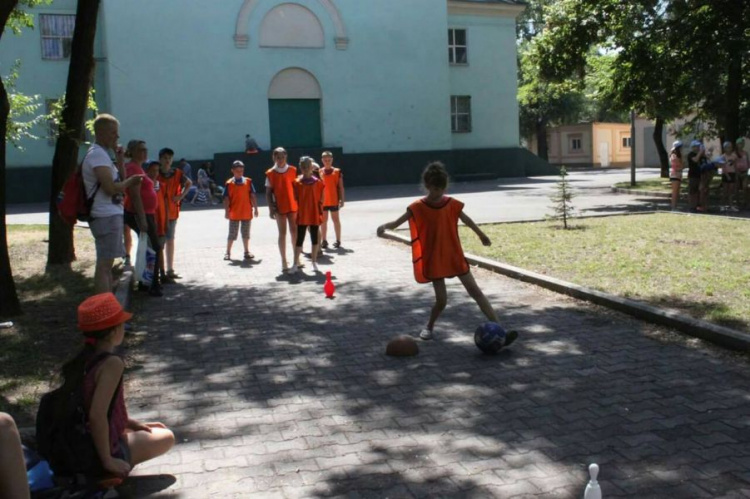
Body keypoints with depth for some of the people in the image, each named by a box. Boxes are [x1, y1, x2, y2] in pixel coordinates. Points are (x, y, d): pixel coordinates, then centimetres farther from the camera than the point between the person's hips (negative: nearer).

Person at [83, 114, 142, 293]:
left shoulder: (102, 154, 19)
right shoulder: (97, 154, -14)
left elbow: (119, 182, 20)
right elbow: (110, 188, -22)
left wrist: (120, 161, 7)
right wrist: (130, 181, -6)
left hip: (111, 215, 11)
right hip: (106, 217, -11)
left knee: (107, 264, 17)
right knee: (104, 265, -11)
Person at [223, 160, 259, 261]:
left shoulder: (248, 181, 2)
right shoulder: (229, 183, -3)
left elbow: (252, 196, 5)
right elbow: (226, 199, -3)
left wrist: (255, 208, 4)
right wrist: (226, 211, -7)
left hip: (247, 213, 2)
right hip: (234, 213, -2)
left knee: (246, 233, 12)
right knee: (232, 234, 5)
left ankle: (247, 252, 22)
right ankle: (228, 252, 15)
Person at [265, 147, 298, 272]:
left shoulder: (292, 170, 3)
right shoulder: (270, 173, -1)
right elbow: (268, 192, -1)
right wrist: (271, 208, -8)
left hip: (293, 206, 2)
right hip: (279, 207, -2)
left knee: (294, 231, 8)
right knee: (282, 233, 1)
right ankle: (284, 261, 6)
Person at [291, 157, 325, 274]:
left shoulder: (317, 182, -1)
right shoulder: (297, 182, -1)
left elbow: (321, 200, 1)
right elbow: (296, 199, 2)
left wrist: (320, 214, -4)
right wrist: (298, 212, -5)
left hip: (314, 215, 0)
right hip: (302, 215, 0)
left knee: (314, 238, 9)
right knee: (299, 239, 0)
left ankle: (314, 262, 19)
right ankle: (295, 264, 0)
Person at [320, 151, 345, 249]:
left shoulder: (337, 171, -2)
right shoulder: (319, 172, 3)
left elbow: (341, 187, -1)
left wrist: (342, 199, -5)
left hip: (334, 200, -2)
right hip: (322, 200, 2)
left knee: (336, 219, 6)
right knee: (323, 220, 8)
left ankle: (338, 240, 12)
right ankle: (324, 241, 15)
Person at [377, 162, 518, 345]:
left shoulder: (452, 204, -2)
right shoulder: (418, 207, -11)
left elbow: (466, 220, 16)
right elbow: (396, 223, -14)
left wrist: (482, 235, 30)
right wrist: (384, 226, -38)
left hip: (455, 256, 3)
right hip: (434, 260, -3)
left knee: (475, 291, -1)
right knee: (441, 299, -2)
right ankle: (429, 327, 28)